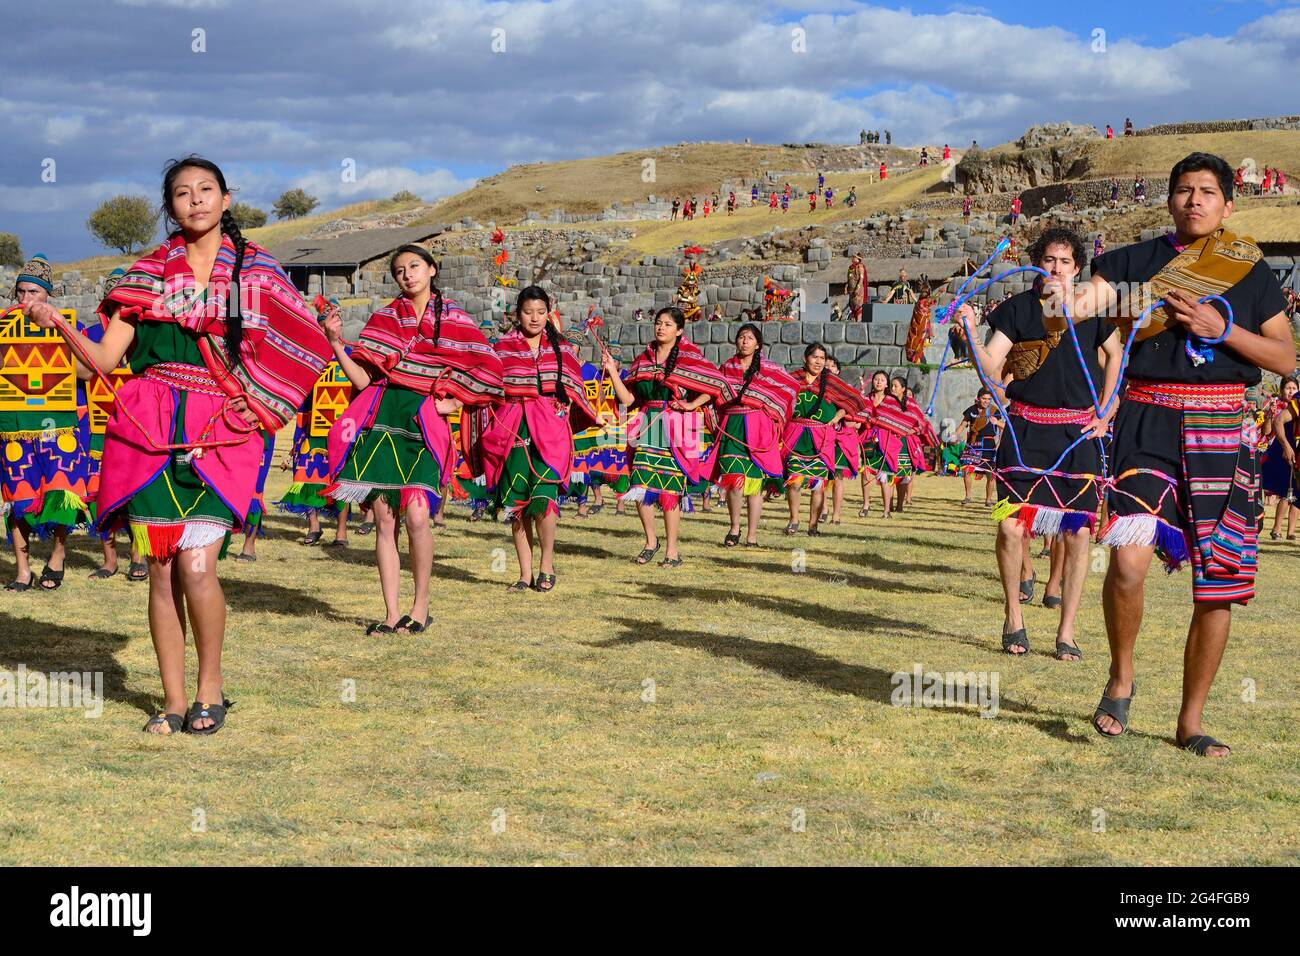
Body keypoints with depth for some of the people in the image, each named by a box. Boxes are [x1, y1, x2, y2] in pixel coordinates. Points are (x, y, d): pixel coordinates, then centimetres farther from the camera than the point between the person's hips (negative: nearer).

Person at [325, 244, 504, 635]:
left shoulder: (454, 320, 8)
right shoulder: (384, 318, 14)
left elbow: (487, 371, 7)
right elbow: (364, 379, 9)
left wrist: (453, 402, -2)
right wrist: (337, 344, -2)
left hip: (424, 423, -3)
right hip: (383, 420, 3)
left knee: (416, 516, -16)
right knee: (384, 519, -1)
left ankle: (420, 606, 1)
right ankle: (392, 613, 5)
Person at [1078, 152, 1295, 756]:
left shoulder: (1251, 271, 9)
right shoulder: (1137, 261, 8)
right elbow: (1081, 303, -4)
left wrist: (1220, 327, -7)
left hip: (1221, 432, 2)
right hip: (1149, 422, -2)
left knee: (1218, 586, 3)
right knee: (1129, 557, -22)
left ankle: (1191, 722, 18)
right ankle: (1121, 678, 5)